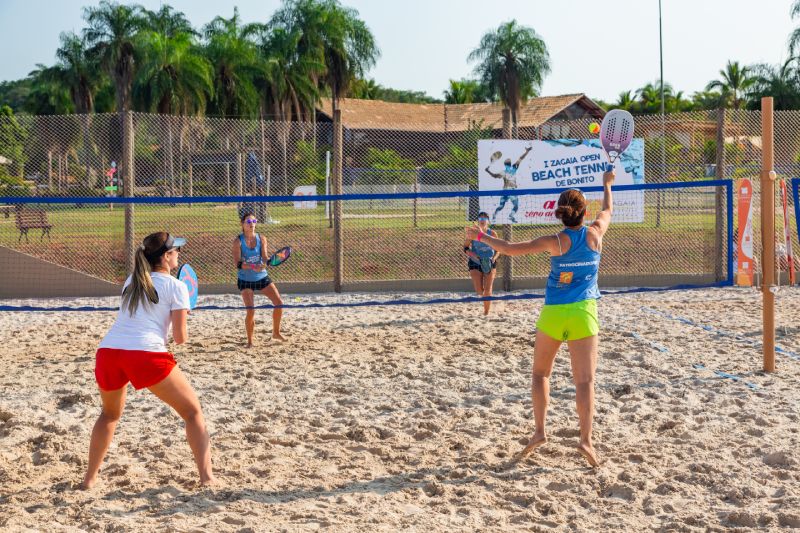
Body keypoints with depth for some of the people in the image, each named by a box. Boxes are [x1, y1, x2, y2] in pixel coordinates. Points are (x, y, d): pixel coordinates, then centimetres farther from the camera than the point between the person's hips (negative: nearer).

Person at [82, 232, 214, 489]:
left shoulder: (131, 281, 24)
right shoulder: (175, 287, 7)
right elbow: (180, 338, 4)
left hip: (107, 350, 5)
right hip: (146, 353, -5)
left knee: (110, 413, 32)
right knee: (193, 411, 10)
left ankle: (90, 478, 30)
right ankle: (207, 477, 1)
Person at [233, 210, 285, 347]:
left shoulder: (261, 239, -2)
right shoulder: (238, 241, -11)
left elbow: (264, 258, -9)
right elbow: (238, 263, -17)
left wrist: (268, 261, -33)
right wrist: (253, 267, -34)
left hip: (262, 277, 4)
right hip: (245, 280, -4)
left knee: (279, 303, -2)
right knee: (250, 310, -14)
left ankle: (276, 333, 19)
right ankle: (249, 341, 4)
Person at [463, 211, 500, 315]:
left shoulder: (492, 233, -4)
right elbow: (465, 248, -3)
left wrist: (494, 258, -13)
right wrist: (474, 255, -19)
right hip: (475, 263, 0)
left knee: (488, 290, -5)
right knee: (479, 290, -7)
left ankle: (486, 312, 9)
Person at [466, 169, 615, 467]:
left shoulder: (556, 242, -6)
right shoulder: (595, 234, 0)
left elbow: (511, 249, -10)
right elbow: (607, 211, 23)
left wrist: (480, 236, 3)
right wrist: (607, 184, 40)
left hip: (552, 314, -1)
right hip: (584, 314, 1)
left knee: (540, 373, 17)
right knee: (584, 379, -4)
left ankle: (540, 431, 8)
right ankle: (586, 439, -16)